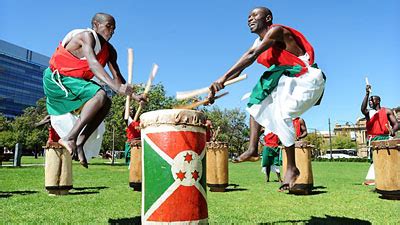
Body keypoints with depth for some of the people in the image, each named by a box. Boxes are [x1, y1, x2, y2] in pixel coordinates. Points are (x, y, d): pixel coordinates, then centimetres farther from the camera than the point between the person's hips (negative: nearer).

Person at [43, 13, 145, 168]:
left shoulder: (109, 50, 3)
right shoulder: (86, 36, -20)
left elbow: (117, 76, -2)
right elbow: (93, 64, -37)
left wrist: (133, 95, -18)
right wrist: (115, 87, -50)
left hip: (74, 80, 9)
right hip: (57, 78, -9)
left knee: (106, 103, -2)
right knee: (100, 95, -26)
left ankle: (79, 143, -7)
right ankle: (69, 138, -26)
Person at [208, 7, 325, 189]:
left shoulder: (277, 31, -14)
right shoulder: (259, 42, 13)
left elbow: (251, 55, -26)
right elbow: (240, 67, 5)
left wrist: (224, 78, -33)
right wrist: (217, 87, -6)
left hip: (308, 80, -10)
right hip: (289, 82, 10)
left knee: (281, 114, -25)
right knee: (257, 100, 10)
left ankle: (292, 167, -12)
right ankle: (252, 149, 5)